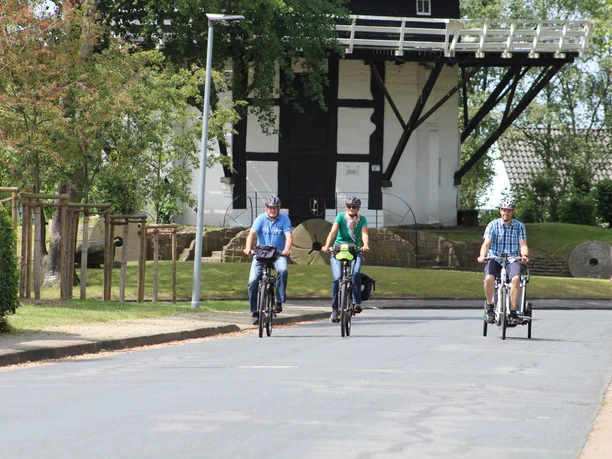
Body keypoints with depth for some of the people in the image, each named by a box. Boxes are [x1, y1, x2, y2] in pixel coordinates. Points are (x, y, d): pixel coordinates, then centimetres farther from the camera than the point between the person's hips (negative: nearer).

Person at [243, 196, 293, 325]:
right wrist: (248, 247, -31)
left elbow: (289, 236, -13)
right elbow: (252, 233, -12)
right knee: (253, 280, -13)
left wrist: (286, 249, -33)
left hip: (278, 254, -1)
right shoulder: (261, 219, 0)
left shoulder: (284, 219, -1)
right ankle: (255, 312, 1)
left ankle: (279, 301, -21)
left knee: (282, 270, -33)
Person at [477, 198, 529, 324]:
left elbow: (523, 244, -2)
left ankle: (513, 312, -24)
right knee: (489, 278, -31)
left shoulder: (519, 226, 7)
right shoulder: (493, 225, 4)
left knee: (516, 278, -31)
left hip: (512, 259, 0)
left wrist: (524, 256, -24)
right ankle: (490, 307, -9)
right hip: (494, 258, 0)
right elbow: (486, 243, -5)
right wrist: (482, 256, -25)